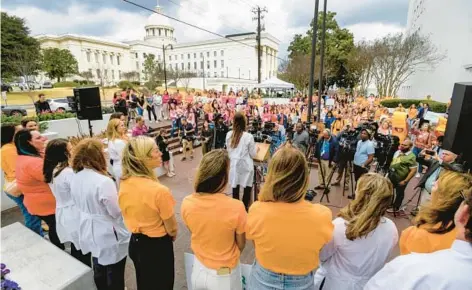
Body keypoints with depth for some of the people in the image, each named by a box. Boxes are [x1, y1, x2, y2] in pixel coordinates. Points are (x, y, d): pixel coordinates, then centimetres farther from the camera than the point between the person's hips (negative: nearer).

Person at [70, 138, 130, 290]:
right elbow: (117, 212, -22)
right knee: (114, 273, 13)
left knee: (98, 269, 27)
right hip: (109, 234, -8)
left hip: (90, 231, 8)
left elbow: (79, 205, 9)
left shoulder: (75, 178, -5)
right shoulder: (103, 181, -30)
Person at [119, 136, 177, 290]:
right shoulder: (159, 191, -32)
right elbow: (172, 230, -18)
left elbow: (134, 215, 5)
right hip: (157, 247, -6)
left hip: (135, 244, 6)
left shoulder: (124, 184, -11)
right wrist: (171, 234, 3)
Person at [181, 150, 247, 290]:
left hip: (199, 268, 3)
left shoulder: (187, 203, -20)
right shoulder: (236, 208, -31)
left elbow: (195, 232, -2)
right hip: (224, 275, -2)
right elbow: (241, 245, -13)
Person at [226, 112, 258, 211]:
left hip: (233, 165, 5)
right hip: (245, 166, -4)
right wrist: (256, 148, 14)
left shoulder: (229, 135, 0)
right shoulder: (248, 136, -13)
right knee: (247, 188, 9)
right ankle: (244, 209, 15)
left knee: (235, 188, 12)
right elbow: (253, 154, -5)